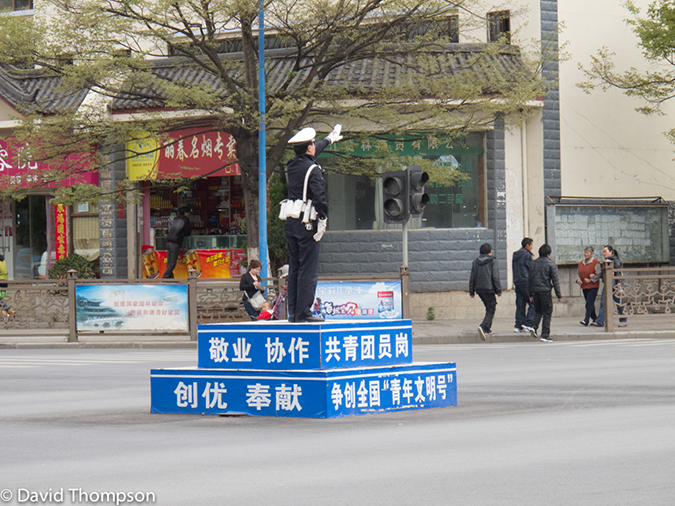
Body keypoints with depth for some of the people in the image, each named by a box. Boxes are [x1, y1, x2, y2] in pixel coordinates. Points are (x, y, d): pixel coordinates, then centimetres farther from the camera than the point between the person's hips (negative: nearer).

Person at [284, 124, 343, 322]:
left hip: (290, 223, 8)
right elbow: (319, 195, -23)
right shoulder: (312, 169, -11)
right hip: (306, 222, -8)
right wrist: (322, 220, -18)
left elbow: (308, 154, 32)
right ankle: (303, 312, -10)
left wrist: (329, 139, 47)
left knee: (294, 267, 11)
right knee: (308, 268, -6)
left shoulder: (292, 166, 12)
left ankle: (293, 312, 12)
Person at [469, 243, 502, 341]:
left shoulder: (475, 262, 9)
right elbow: (495, 277, -10)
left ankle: (488, 329, 22)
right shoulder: (493, 261, -6)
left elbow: (472, 278, 9)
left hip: (479, 289, 6)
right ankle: (483, 327, -26)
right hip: (489, 289, -6)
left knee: (489, 308, 22)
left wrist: (471, 291, 14)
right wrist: (498, 290, -5)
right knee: (491, 310, -5)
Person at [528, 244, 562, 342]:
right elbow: (555, 280, -5)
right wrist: (559, 295, -1)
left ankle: (534, 327, -4)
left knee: (538, 311, 19)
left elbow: (530, 279, 13)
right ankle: (545, 335, 0)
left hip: (535, 290, 4)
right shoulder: (551, 264, -4)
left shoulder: (534, 263, 10)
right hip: (545, 291, -4)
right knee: (547, 313, 2)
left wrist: (530, 294, 20)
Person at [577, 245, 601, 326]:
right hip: (584, 286, 7)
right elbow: (578, 273, 19)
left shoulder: (595, 262, -5)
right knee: (589, 303, 10)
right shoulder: (581, 263, 14)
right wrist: (578, 280, -1)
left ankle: (586, 320, -22)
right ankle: (595, 319, 22)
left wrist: (590, 280, -16)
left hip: (593, 286, -7)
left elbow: (599, 274, -8)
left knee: (589, 303, -15)